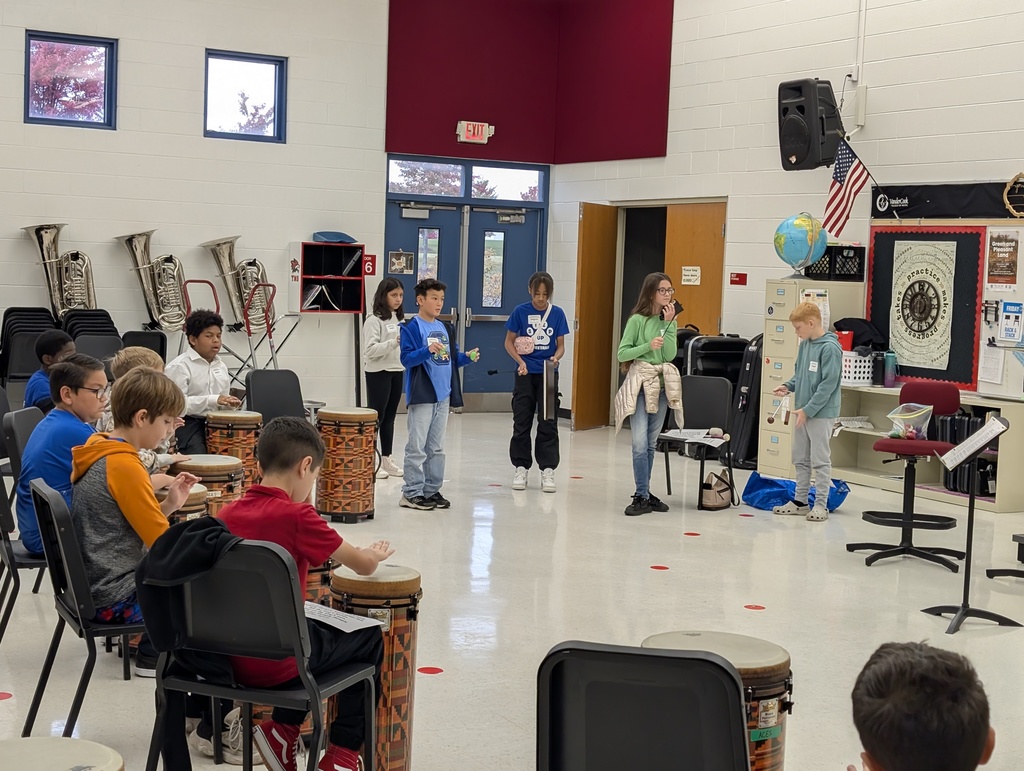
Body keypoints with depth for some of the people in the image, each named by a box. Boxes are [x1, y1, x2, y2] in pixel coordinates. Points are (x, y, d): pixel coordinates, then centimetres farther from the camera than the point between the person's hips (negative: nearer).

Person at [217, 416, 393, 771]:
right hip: (277, 663, -6)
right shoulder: (297, 515, -16)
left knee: (316, 631, 32)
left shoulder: (227, 514, 1)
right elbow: (363, 565, -5)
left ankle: (283, 730, 22)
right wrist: (376, 554, 18)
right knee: (370, 640, 18)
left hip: (229, 657, 7)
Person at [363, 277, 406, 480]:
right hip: (378, 373, -7)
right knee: (376, 417, -4)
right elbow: (370, 350, -19)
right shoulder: (374, 320, -10)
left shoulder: (399, 319, 13)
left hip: (397, 372, 7)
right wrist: (394, 342, -26)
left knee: (389, 417, 12)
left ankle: (387, 459, 18)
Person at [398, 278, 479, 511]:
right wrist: (428, 350, -29)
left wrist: (467, 357, -2)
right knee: (417, 447, -3)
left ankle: (432, 490, 21)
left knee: (436, 448, 13)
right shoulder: (411, 327, -8)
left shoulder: (442, 328, 14)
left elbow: (453, 357, 17)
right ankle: (412, 492, 4)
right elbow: (406, 359, -16)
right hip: (421, 396, -7)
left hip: (442, 395, 7)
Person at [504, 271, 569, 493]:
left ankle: (548, 470, 6)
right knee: (522, 422, 6)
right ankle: (521, 468, 15)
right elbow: (509, 342, 2)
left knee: (548, 423, 0)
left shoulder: (557, 313, 0)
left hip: (547, 374, 0)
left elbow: (560, 345, 5)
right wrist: (520, 361, -13)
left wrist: (556, 357, -17)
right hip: (525, 374, 0)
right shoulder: (521, 311, -3)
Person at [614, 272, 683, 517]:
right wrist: (648, 346, -19)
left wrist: (669, 323, -9)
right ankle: (642, 497, -6)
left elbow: (670, 354, -4)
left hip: (661, 385, 5)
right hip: (640, 383, -5)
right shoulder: (637, 320, -6)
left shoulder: (669, 320, 7)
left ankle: (644, 493, 19)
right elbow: (622, 354, -6)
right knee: (640, 444, -11)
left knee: (651, 444, 10)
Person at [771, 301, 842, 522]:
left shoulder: (830, 348, -17)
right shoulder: (804, 345, 8)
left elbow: (828, 384, -19)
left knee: (820, 460, 0)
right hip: (803, 411, 8)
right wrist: (788, 386, 1)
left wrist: (808, 410, -19)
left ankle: (821, 504, 6)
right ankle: (800, 501, 23)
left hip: (821, 413, -8)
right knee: (801, 459, 14)